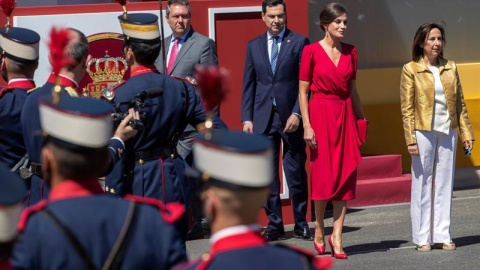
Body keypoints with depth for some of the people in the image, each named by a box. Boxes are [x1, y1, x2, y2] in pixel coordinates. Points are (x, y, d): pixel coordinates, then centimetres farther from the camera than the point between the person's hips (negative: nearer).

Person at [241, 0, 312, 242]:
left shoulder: (300, 43, 1)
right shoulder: (254, 46, 12)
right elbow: (248, 85, 12)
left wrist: (297, 114, -12)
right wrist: (246, 118, 4)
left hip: (291, 117, -3)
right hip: (263, 117, 3)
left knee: (296, 173, 1)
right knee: (267, 174, 4)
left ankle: (301, 223, 11)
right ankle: (274, 224, 11)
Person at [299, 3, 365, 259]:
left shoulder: (350, 52, 8)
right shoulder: (311, 51, -4)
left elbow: (353, 89, 15)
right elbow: (303, 91, -4)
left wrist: (361, 120, 14)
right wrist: (307, 125, -11)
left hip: (345, 115, 4)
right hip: (321, 114, -4)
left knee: (346, 175, 0)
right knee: (323, 175, -2)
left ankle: (336, 237, 4)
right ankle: (319, 230, 18)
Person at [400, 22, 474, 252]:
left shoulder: (450, 68, 9)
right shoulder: (411, 70, -2)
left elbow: (459, 103, 12)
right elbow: (407, 108, -5)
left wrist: (466, 133, 8)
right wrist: (411, 139, -11)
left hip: (447, 132, 4)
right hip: (424, 132, -4)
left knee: (444, 184, 6)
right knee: (423, 184, 0)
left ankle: (442, 235, 11)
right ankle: (422, 238, 7)